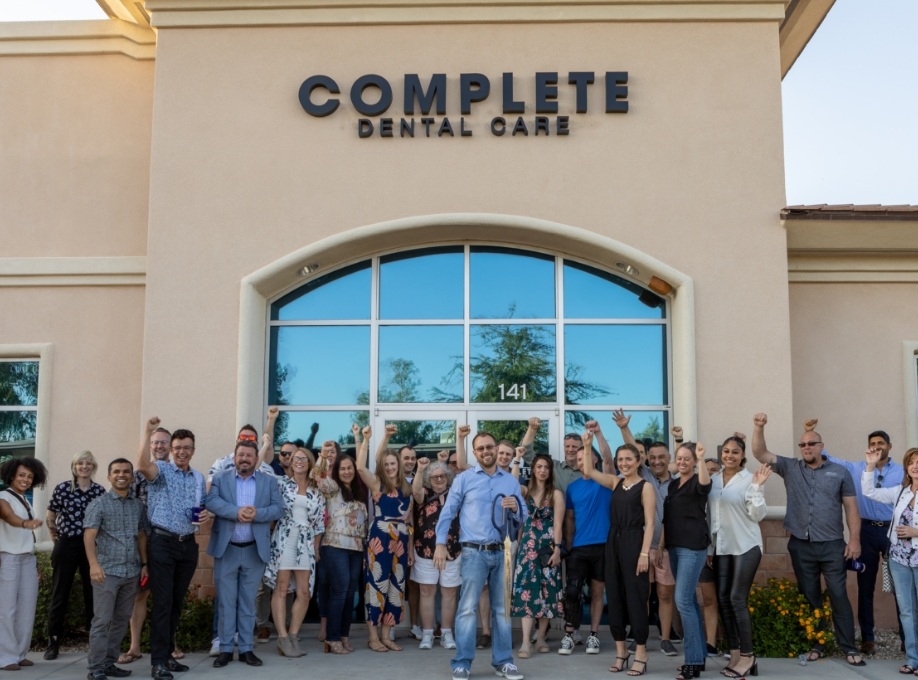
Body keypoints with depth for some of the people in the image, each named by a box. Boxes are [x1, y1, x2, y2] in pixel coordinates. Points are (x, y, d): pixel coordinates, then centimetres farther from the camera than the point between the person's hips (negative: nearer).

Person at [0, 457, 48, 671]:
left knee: (26, 609, 6)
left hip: (28, 559, 7)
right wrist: (26, 523, -50)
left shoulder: (25, 501, 15)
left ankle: (20, 653, 12)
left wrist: (35, 561, 14)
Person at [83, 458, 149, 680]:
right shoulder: (99, 503, -2)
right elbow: (89, 535, -12)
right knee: (102, 621, -4)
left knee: (122, 620, 10)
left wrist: (144, 564, 11)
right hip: (107, 571, -5)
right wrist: (94, 563, -24)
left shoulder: (139, 505, 10)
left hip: (131, 572, 5)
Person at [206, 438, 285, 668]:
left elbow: (278, 509, -4)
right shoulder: (220, 478, 4)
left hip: (254, 550, 1)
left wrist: (256, 514, -21)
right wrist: (237, 512, -25)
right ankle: (225, 649, 12)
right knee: (226, 601, 5)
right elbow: (211, 502, -12)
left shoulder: (269, 481, 6)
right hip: (226, 549, 0)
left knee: (248, 602, 8)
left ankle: (246, 648, 15)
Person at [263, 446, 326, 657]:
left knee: (304, 592, -1)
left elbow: (319, 521, 11)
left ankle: (293, 636, 8)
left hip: (306, 542, 4)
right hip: (283, 539, -3)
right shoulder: (281, 483, 5)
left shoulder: (316, 491, 11)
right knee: (281, 588, -5)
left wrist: (316, 547, 7)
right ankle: (283, 638, -2)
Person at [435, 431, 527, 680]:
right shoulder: (464, 479, 2)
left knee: (502, 608, 9)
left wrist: (516, 507, -11)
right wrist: (440, 543, -8)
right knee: (468, 608, -5)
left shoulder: (511, 480, 11)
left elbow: (523, 517, 12)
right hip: (474, 552, -3)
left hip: (502, 552, 3)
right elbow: (448, 512, 1)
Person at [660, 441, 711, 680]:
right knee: (689, 600, 11)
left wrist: (701, 460, -43)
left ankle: (693, 661, -8)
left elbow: (705, 484, -32)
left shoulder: (697, 482, -6)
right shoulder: (673, 484, 15)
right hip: (675, 547, 8)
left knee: (683, 601, -13)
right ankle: (699, 656, 19)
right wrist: (660, 546, 19)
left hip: (693, 547, -8)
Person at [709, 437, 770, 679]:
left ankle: (747, 656, 3)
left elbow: (758, 515, -11)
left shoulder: (749, 479, -7)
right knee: (723, 599, 5)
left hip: (746, 547, -5)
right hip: (721, 547, 6)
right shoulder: (713, 480, 8)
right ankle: (735, 654, 16)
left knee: (737, 599, -8)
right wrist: (711, 540, 4)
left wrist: (757, 487, -22)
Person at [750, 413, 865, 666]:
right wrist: (758, 427, -17)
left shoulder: (840, 472, 4)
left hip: (832, 545, -2)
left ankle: (849, 647, 7)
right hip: (801, 546, 2)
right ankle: (816, 645, 18)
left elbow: (851, 508, 3)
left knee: (838, 596, -1)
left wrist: (855, 539, -5)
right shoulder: (790, 468, 6)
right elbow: (760, 453, -2)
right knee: (810, 597, 9)